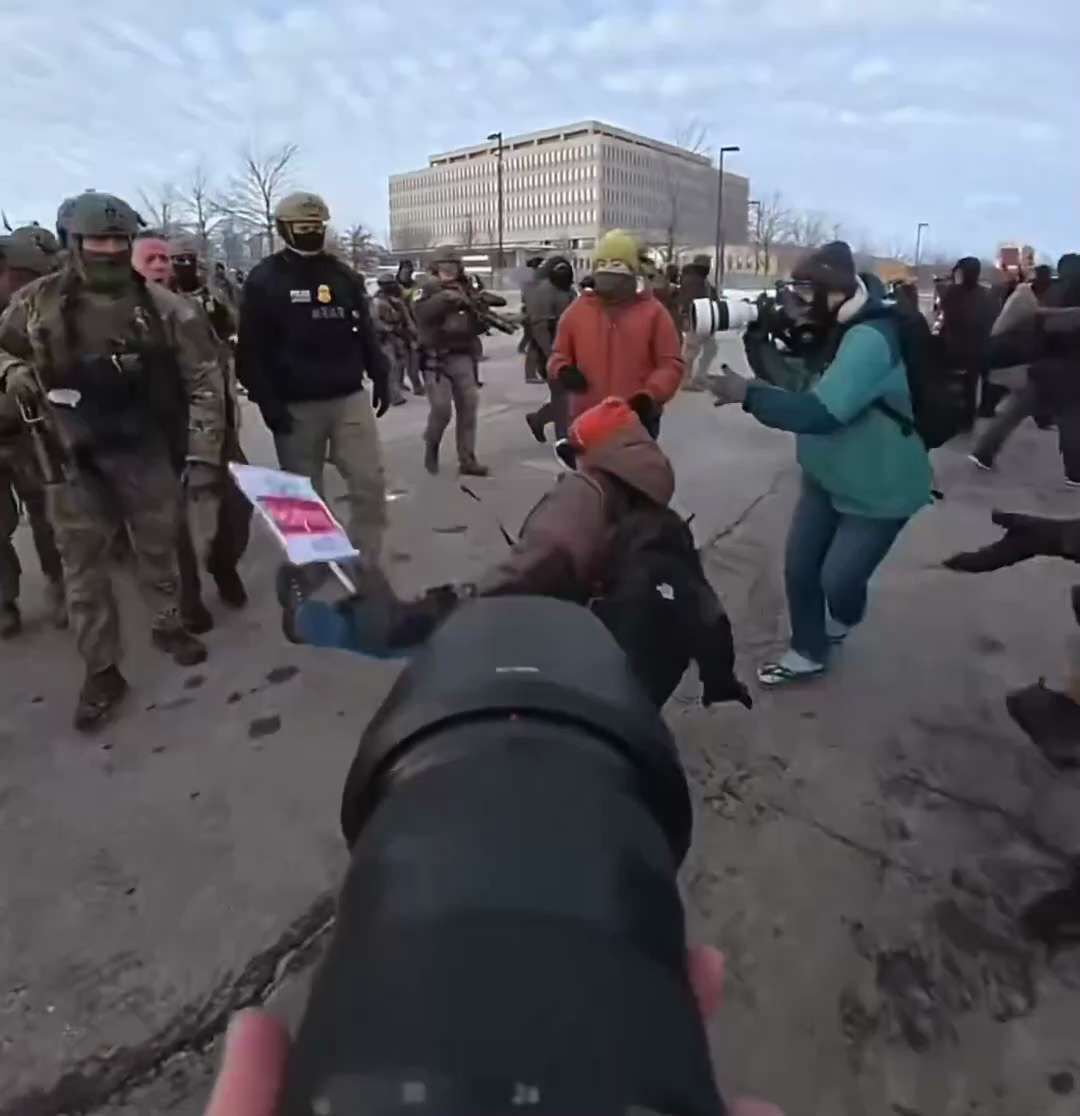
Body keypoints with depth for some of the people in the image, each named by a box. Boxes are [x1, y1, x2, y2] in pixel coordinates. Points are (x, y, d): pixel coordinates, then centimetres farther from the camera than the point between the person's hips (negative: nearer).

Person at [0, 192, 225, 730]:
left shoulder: (161, 306, -5)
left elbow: (203, 379, -4)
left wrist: (203, 453, -9)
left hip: (146, 452, -1)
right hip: (72, 456, 1)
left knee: (158, 548, 15)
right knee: (83, 566, 5)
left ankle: (167, 625, 39)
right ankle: (101, 670, 18)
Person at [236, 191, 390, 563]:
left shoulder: (344, 275, 12)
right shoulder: (265, 279, -2)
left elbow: (365, 332, 17)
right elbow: (251, 348, -6)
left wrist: (380, 376, 10)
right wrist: (267, 400, -13)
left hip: (349, 397, 3)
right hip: (296, 405, -3)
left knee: (370, 484, -4)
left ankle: (366, 566, 7)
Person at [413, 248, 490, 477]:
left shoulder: (464, 291, 13)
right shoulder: (428, 291, 2)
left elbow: (477, 326, 11)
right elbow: (423, 312, -19)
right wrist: (446, 297, -31)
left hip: (462, 358, 4)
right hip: (436, 359, -4)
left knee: (468, 409, 1)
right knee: (441, 409, -12)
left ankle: (467, 461, 9)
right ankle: (431, 445, 17)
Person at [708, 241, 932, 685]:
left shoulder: (870, 338, -28)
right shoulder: (829, 333, 1)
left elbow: (821, 412, -37)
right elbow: (794, 383, -1)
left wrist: (746, 394, -38)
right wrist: (758, 338, -13)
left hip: (878, 490, -8)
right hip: (827, 478, 8)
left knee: (838, 578, -2)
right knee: (799, 566, 7)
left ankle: (841, 620, 36)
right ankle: (807, 653, 28)